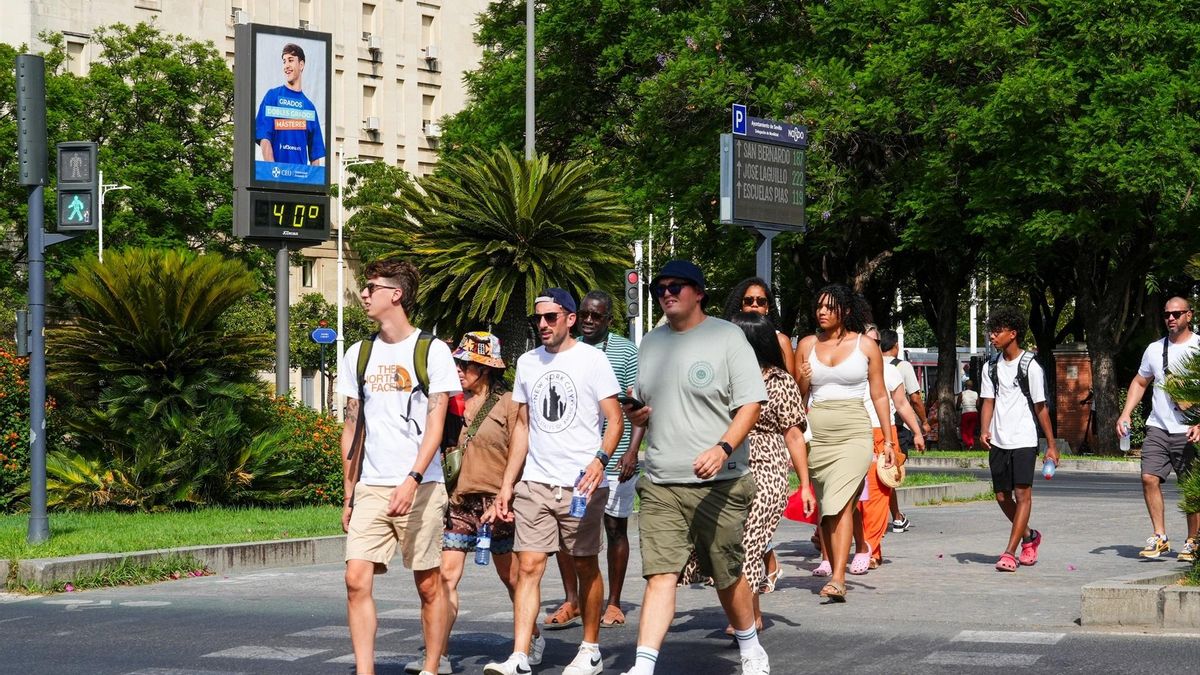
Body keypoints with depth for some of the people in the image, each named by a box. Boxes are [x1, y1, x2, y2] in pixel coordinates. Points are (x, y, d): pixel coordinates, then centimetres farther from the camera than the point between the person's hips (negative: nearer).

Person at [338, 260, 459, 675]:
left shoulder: (432, 351, -1)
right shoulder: (358, 354, 13)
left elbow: (435, 424, -7)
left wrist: (412, 480, -19)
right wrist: (349, 495, 13)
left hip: (420, 486, -4)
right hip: (370, 489, 4)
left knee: (429, 583, 2)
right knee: (357, 579, -9)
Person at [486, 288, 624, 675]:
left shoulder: (591, 359, -2)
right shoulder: (527, 363, 13)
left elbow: (615, 419, -6)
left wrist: (600, 459, -24)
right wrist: (507, 484, 14)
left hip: (581, 484, -4)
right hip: (534, 483, 4)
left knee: (586, 566, 6)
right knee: (529, 566, -5)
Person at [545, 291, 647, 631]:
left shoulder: (626, 352, -1)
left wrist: (632, 451, -14)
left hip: (614, 459, -4)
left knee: (616, 527, 5)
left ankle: (613, 604, 14)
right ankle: (571, 602, 11)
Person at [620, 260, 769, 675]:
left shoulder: (726, 336, -3)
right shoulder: (651, 343, 15)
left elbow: (751, 404, -7)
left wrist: (723, 448, -22)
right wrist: (634, 414, 1)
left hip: (718, 483, -4)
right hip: (660, 484, 4)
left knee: (727, 576, 8)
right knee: (659, 576, -8)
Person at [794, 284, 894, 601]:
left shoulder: (866, 346, 6)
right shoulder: (807, 345, 11)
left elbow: (879, 394, 10)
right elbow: (797, 396, 15)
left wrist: (888, 439, 7)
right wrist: (803, 379, -8)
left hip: (854, 432, -3)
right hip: (816, 431, 3)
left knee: (840, 503, -17)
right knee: (825, 506, 4)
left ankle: (837, 579, -26)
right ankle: (835, 572, 12)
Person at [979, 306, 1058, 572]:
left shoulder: (1030, 366, -5)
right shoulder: (992, 367, 9)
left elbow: (1041, 408, -2)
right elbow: (988, 401, 10)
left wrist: (1051, 445, 0)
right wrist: (985, 431, -8)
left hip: (1024, 440, -6)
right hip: (998, 441, 6)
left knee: (1022, 494, -11)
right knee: (1002, 496, 9)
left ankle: (1009, 553, -12)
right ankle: (1029, 536, 32)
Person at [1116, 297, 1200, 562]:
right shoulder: (1155, 349, 12)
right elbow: (1140, 382, 24)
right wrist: (1125, 414, 11)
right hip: (1157, 427, 4)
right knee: (1149, 478, -8)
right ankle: (1159, 537, 0)